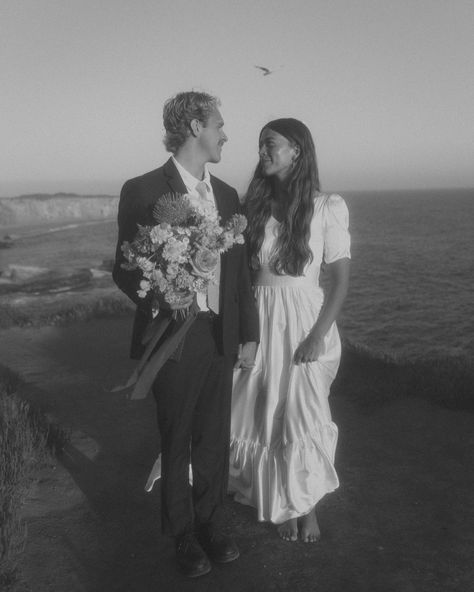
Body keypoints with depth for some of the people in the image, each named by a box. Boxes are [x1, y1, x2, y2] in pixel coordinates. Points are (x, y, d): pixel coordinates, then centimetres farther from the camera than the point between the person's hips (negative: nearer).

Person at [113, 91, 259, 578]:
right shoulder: (142, 191, -9)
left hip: (221, 339, 5)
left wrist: (249, 333, 11)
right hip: (175, 339, -5)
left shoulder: (226, 195, 10)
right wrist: (161, 297, -26)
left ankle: (211, 525, 34)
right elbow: (125, 269, -7)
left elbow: (240, 271, 12)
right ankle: (183, 536, 30)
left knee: (214, 440, 15)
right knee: (176, 443, 11)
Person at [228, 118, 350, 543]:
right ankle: (276, 499, 32)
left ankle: (306, 505, 23)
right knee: (262, 412, 10)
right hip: (258, 320, 4)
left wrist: (319, 334, -15)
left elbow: (341, 279, -6)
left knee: (303, 413, 1)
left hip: (305, 320, -3)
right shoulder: (254, 204, 6)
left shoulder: (327, 207, -5)